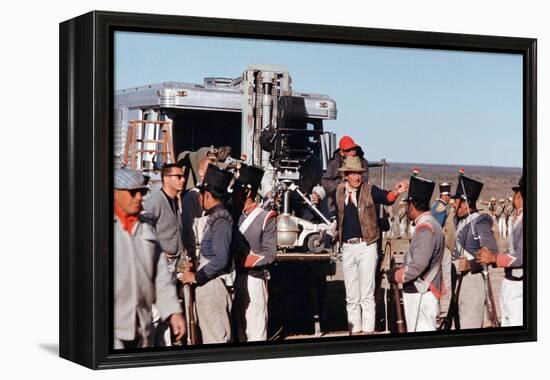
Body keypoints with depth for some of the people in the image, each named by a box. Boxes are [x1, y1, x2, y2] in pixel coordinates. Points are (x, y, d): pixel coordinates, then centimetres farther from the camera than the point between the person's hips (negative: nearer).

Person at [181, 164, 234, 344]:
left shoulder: (220, 219, -17)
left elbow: (221, 260, -22)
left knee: (217, 336, -3)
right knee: (209, 334, 16)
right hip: (206, 286, 10)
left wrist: (196, 277, -14)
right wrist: (195, 267, 9)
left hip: (213, 286, -10)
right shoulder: (214, 217, 13)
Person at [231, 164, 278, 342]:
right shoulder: (234, 216, 11)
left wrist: (241, 261, -15)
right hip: (235, 279, 6)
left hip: (253, 279, -6)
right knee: (238, 329, 12)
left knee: (255, 332, -3)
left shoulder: (266, 218, -5)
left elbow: (269, 254, -10)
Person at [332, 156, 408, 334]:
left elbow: (386, 198, -21)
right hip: (347, 247, 4)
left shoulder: (370, 190, -4)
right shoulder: (339, 192, 6)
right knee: (351, 296, 10)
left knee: (367, 294, -3)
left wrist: (396, 191, -41)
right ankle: (354, 331, 17)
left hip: (366, 246, -4)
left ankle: (368, 331, 0)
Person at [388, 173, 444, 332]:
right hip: (420, 292, 10)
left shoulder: (425, 228, -19)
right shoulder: (430, 224, 13)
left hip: (421, 294, -10)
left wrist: (397, 275, -10)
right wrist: (401, 270, 8)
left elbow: (419, 266, -25)